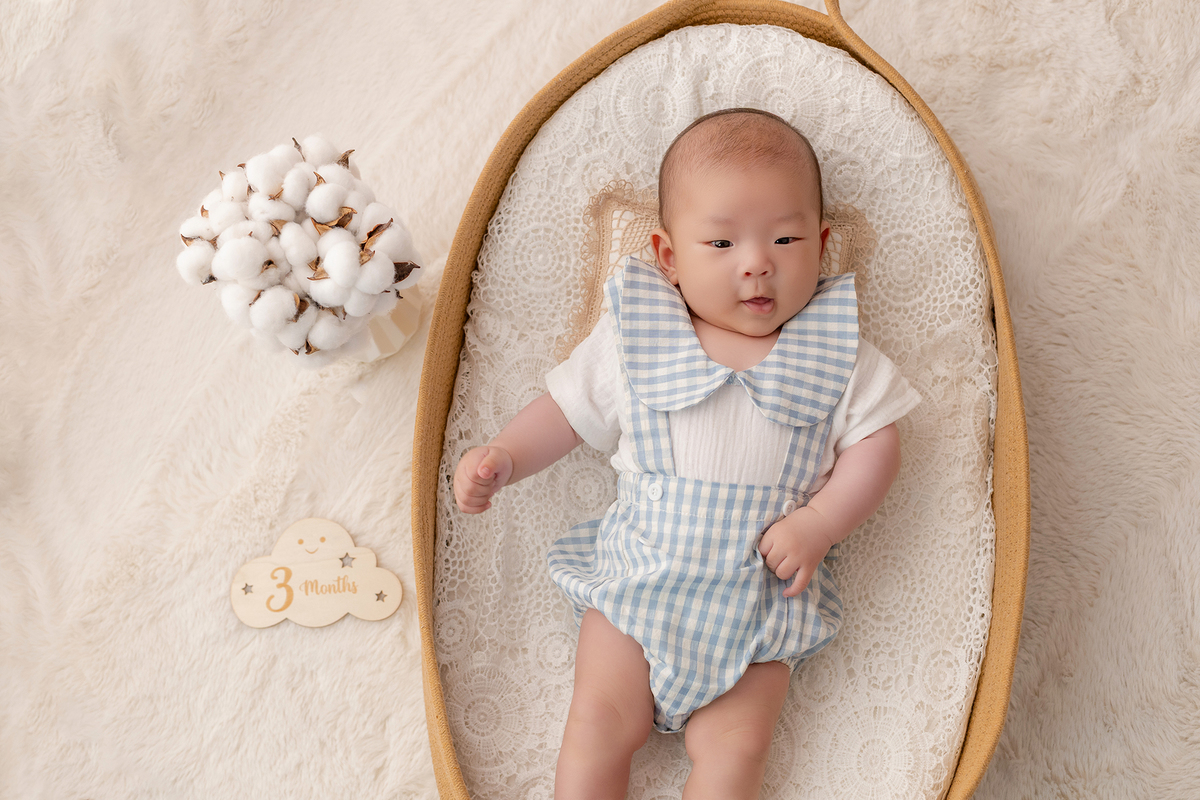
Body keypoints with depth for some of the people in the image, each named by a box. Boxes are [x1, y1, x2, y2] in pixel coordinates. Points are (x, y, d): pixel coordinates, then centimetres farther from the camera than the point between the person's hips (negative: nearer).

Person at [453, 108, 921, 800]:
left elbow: (877, 445, 0)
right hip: (638, 577, 1)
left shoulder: (835, 351, 0)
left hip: (765, 595, 0)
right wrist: (503, 457, -7)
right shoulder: (635, 338, 0)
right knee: (599, 723, -6)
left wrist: (819, 522, -15)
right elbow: (568, 409, 9)